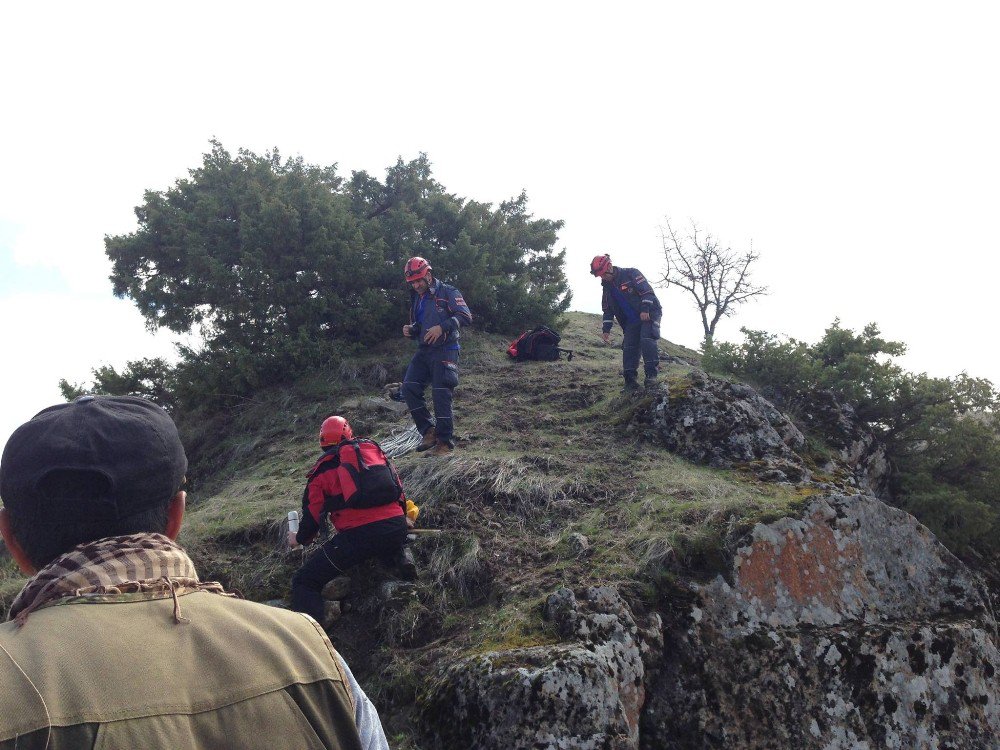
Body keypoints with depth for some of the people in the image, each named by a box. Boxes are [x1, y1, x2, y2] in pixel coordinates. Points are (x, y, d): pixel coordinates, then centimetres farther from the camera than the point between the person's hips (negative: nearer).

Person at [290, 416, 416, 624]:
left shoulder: (322, 469, 10)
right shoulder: (374, 449, 18)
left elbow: (312, 514, 13)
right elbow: (398, 487, 23)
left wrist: (299, 539, 34)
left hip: (357, 535, -4)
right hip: (397, 528, 4)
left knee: (303, 583, 6)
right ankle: (401, 557, 9)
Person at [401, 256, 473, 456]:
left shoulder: (447, 292, -6)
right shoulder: (417, 299, 17)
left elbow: (465, 316, -15)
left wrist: (441, 327, -26)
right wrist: (410, 330, 3)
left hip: (445, 350, -7)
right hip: (424, 350, 7)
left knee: (441, 394, -11)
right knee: (409, 387, -8)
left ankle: (445, 442, -2)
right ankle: (429, 431, 1)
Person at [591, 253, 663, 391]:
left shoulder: (631, 274, -10)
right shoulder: (607, 287, 9)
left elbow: (647, 290, -16)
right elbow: (608, 310, 13)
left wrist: (645, 309, -27)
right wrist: (606, 329, 2)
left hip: (648, 314, -6)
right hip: (630, 321, 6)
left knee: (647, 340, -25)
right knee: (629, 347, -6)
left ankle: (651, 374, -23)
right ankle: (631, 380, -4)